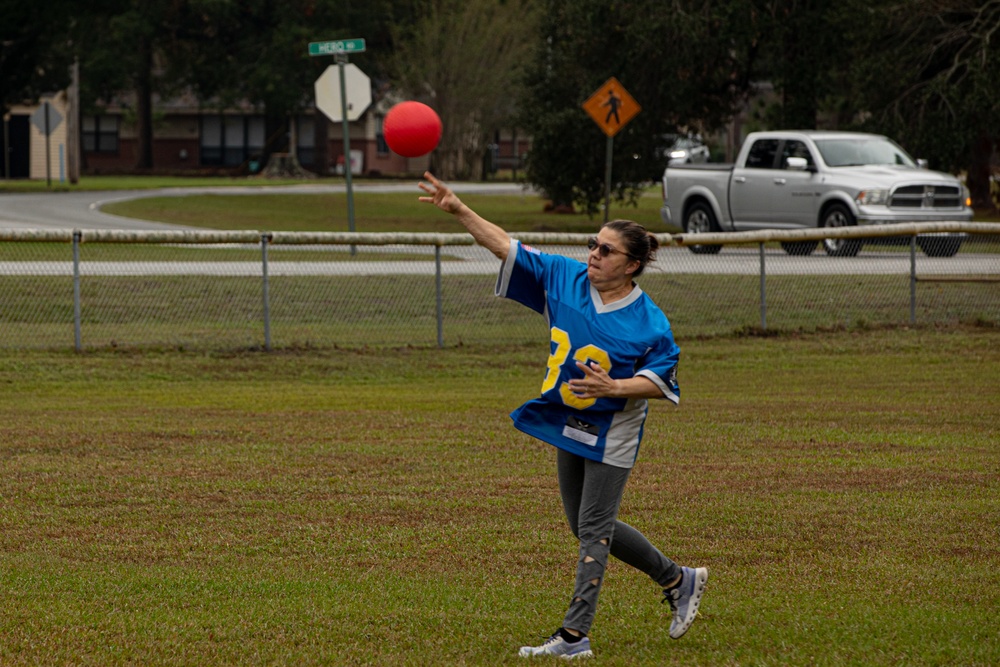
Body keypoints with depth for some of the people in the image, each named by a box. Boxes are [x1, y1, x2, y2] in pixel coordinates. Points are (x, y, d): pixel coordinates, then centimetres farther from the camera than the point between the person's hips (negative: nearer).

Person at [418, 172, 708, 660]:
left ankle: (575, 635, -3)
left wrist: (612, 387, -29)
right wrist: (458, 210, -15)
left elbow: (660, 381, -13)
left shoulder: (649, 322, -17)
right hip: (567, 423, 7)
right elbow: (506, 246, -6)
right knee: (588, 528, 16)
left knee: (593, 528, -5)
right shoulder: (564, 278, -5)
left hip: (611, 432, -7)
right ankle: (678, 580, 32)